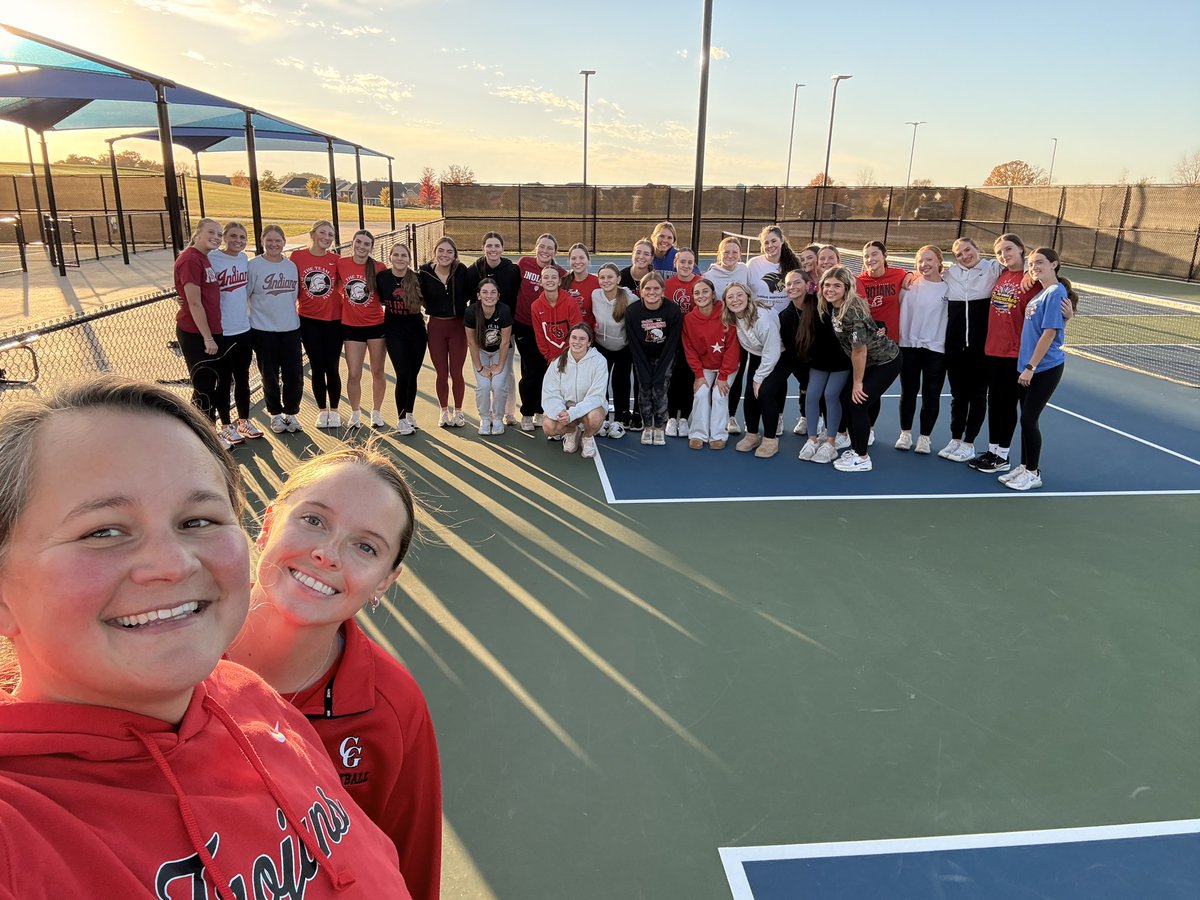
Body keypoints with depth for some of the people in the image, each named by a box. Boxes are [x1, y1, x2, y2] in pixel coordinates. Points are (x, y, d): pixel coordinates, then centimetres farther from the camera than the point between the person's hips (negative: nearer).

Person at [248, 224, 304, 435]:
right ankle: (275, 414, 22)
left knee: (294, 373, 2)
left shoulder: (291, 265, 8)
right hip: (263, 330, -3)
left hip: (291, 328, 3)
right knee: (269, 375, 6)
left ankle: (291, 413, 20)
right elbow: (243, 296, -5)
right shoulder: (254, 265, -5)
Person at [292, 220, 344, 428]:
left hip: (333, 319, 0)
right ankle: (322, 410, 19)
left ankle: (334, 410, 17)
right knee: (317, 367, 6)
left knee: (332, 367, 3)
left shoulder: (335, 259, -1)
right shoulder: (297, 256, -2)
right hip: (309, 320, 0)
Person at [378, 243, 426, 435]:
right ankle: (401, 419, 4)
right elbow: (379, 300, 9)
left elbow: (426, 302, 7)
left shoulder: (417, 279, -5)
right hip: (394, 333, -2)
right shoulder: (382, 277, -6)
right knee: (403, 375, -9)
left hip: (417, 332, 2)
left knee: (412, 375, 9)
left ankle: (409, 414, 26)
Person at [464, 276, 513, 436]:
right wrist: (480, 368, -12)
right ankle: (484, 419, 10)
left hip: (500, 351, -1)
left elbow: (505, 342, -18)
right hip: (480, 351, 1)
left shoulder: (504, 311, -28)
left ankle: (498, 419, 9)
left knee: (498, 385, -16)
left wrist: (500, 366, -13)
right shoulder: (471, 312, -26)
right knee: (483, 386, -14)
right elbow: (472, 342, -15)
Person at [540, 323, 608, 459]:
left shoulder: (598, 361, -16)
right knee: (548, 427, -26)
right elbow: (550, 394, -10)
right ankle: (572, 431, 11)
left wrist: (572, 413, -33)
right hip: (564, 406, 2)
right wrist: (559, 411, -32)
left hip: (590, 406, -2)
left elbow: (595, 396, -21)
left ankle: (588, 437, 2)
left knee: (594, 417, -37)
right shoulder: (558, 361, -7)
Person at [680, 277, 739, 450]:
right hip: (704, 367, 2)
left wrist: (723, 376, -17)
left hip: (727, 366, -2)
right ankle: (698, 434, -7)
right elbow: (689, 349, -5)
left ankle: (719, 435, -7)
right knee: (701, 393, -17)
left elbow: (732, 347, -16)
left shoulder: (726, 314, -19)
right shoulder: (689, 319, -11)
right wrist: (698, 374, -12)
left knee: (719, 394, -19)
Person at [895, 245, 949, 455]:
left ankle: (925, 437, 15)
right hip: (909, 345, 1)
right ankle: (905, 434, 21)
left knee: (931, 394, 3)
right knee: (908, 392, 8)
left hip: (936, 348, 0)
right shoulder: (910, 284, 2)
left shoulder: (948, 288, 1)